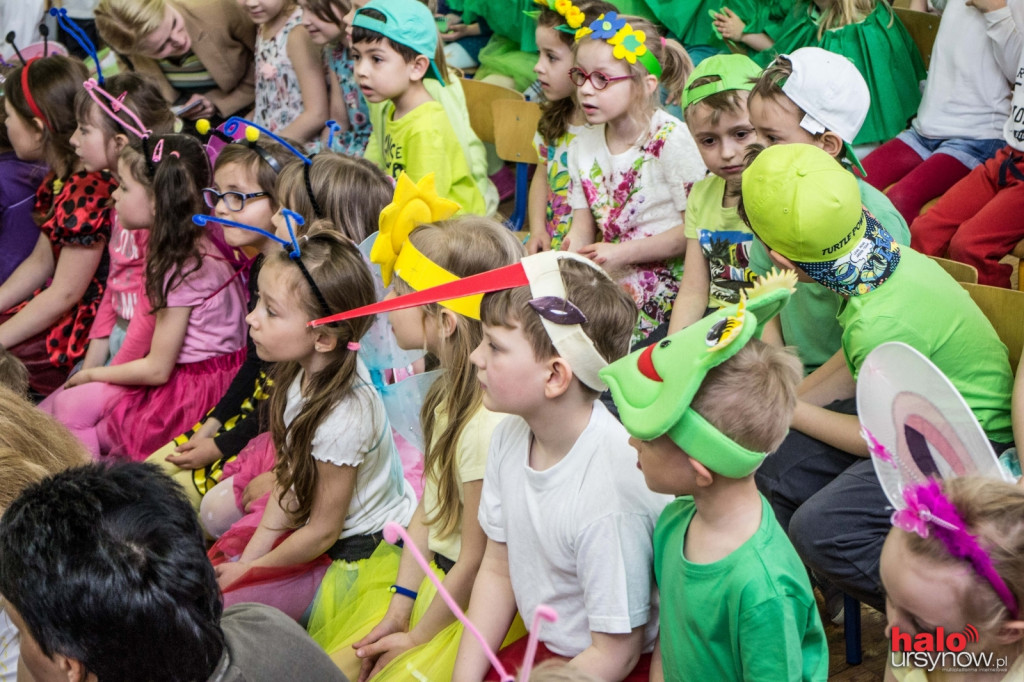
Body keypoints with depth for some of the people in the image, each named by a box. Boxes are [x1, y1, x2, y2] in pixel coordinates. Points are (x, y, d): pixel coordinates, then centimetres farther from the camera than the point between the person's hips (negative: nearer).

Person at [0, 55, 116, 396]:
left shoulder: (89, 193, -25)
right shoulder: (61, 180, 7)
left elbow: (64, 294, -21)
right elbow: (40, 263, 14)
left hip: (84, 329, -10)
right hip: (58, 314, 10)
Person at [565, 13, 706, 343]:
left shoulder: (672, 140, -11)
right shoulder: (583, 146, 9)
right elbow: (582, 230, 11)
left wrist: (622, 253, -16)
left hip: (665, 287, -6)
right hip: (609, 281, 6)